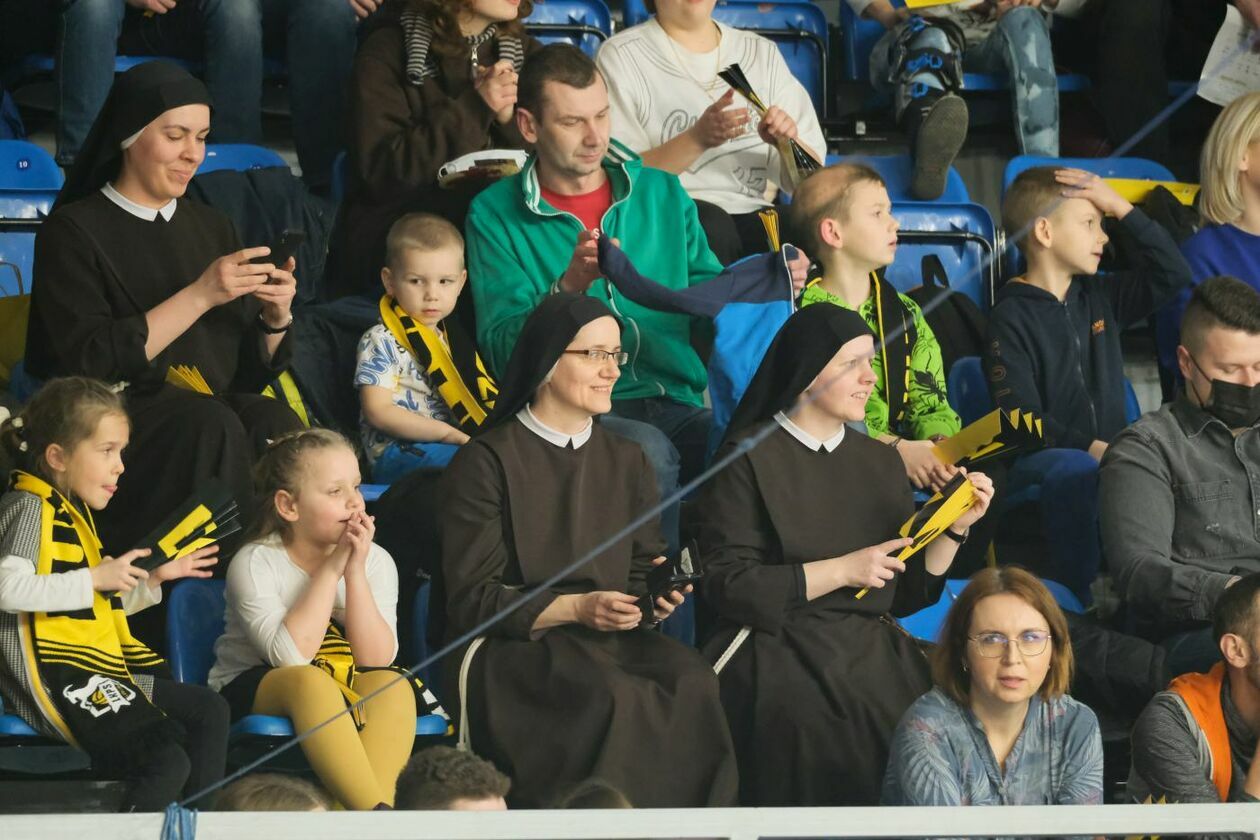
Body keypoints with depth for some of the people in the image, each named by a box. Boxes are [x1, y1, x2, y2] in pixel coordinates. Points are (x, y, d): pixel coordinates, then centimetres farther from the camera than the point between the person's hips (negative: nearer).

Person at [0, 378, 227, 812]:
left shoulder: (72, 513, 20)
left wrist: (154, 578, 15)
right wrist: (95, 578, -21)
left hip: (97, 673, 11)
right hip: (57, 679, -11)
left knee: (209, 711, 15)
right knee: (167, 761, -24)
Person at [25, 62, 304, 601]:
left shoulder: (212, 229, 20)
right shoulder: (74, 232, 3)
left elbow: (251, 374, 19)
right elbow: (90, 363, -11)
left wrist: (276, 316, -3)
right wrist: (200, 296, -13)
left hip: (216, 412, 4)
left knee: (275, 424, -30)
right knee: (210, 425, -35)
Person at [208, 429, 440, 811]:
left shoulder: (375, 561, -1)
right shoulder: (256, 564, -12)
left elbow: (377, 660, -14)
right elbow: (291, 656, -28)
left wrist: (355, 572, -21)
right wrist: (331, 569, -23)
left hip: (348, 693, 4)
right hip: (252, 691, -4)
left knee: (392, 685, -30)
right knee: (311, 681, -38)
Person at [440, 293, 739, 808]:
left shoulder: (627, 462, 20)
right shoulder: (486, 463, 2)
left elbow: (643, 575, 17)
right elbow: (473, 601, -4)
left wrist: (659, 598, -8)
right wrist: (575, 608, -15)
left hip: (617, 640, 5)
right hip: (514, 647, -5)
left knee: (692, 683, -30)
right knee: (613, 697, -37)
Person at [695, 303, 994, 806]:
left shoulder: (879, 462, 18)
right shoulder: (751, 458, 1)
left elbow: (906, 593, 16)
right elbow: (727, 586, -8)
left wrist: (955, 528, 1)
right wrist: (843, 571, -8)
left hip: (871, 648, 5)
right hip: (777, 647, -5)